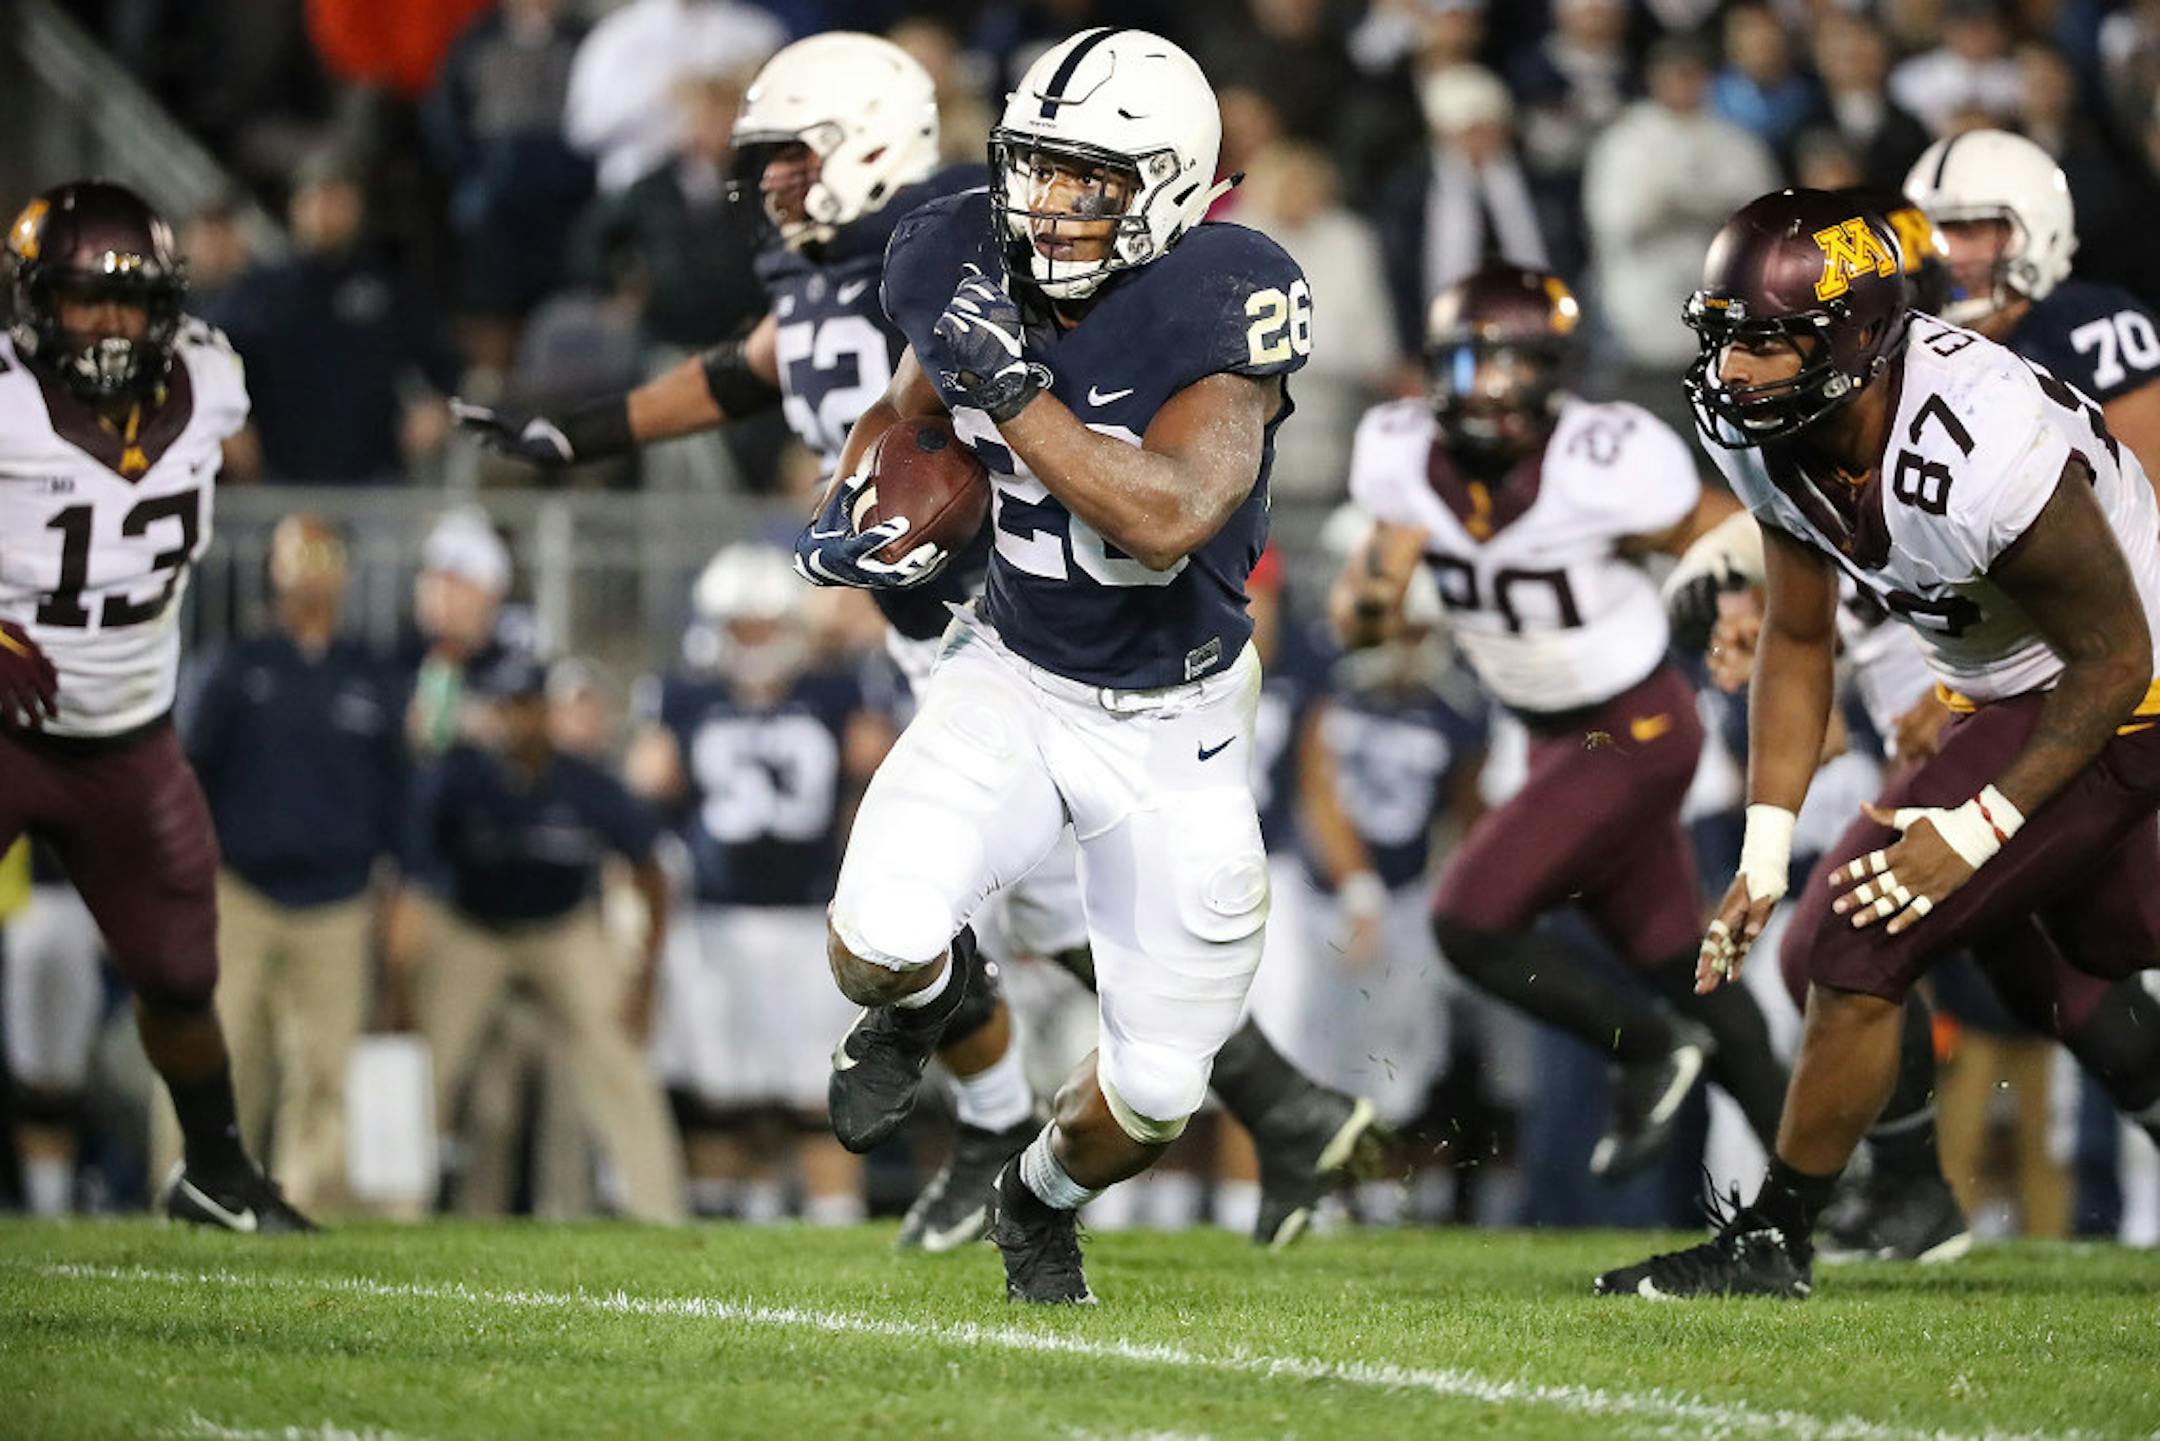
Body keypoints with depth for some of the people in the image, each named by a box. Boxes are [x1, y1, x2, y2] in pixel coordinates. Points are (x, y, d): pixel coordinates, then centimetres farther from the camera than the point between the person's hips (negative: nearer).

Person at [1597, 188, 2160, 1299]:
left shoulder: (1988, 448, -37)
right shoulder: (1763, 437, -14)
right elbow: (1796, 642, 1)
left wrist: (1974, 832, -24)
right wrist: (1764, 854, -6)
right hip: (2000, 690, 9)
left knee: (1860, 943, -13)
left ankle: (1773, 1239, 2)